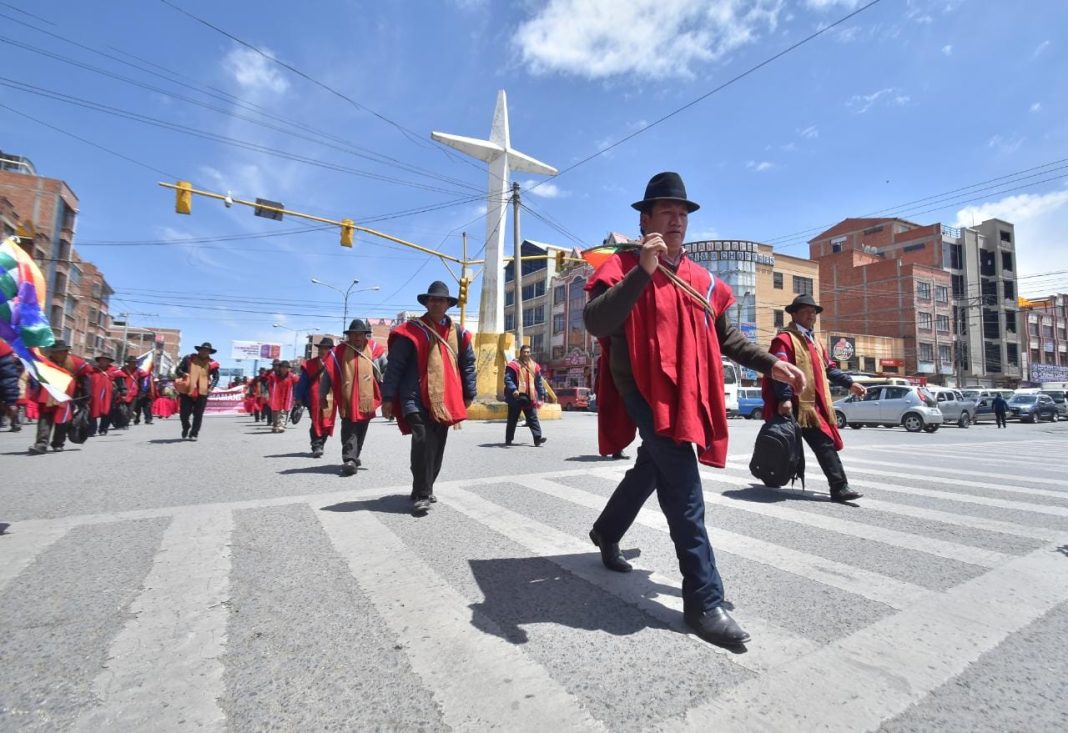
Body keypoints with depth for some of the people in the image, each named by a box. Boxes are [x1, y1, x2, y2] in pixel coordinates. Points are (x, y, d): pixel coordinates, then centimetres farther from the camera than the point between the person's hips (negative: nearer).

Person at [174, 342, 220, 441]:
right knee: (184, 414, 3)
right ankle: (186, 429, 31)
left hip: (202, 392, 0)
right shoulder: (189, 358, 6)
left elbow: (216, 377, 9)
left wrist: (211, 387, -6)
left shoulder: (211, 363, 7)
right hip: (186, 391, 0)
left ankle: (194, 434, 14)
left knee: (198, 415, 2)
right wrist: (183, 374, -14)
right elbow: (177, 370, 8)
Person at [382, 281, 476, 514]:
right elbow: (394, 365, -3)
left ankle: (425, 489, 28)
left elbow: (468, 364, 15)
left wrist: (468, 394, 11)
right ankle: (421, 495, -6)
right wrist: (388, 397, -7)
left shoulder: (458, 333, 11)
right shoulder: (411, 330, -1)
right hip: (417, 399, -5)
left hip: (445, 400, 5)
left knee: (437, 447, 11)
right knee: (423, 443, -17)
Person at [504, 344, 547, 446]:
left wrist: (541, 395, 14)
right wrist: (513, 389, -28)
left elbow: (538, 382, 17)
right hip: (516, 397, -4)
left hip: (529, 398, 4)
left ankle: (538, 438, -8)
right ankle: (508, 440, 20)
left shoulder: (534, 366, 11)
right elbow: (507, 379, -13)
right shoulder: (514, 365, -5)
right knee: (512, 419, 8)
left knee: (533, 418, -3)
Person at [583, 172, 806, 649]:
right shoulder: (623, 267, -6)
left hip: (687, 394, 8)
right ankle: (704, 602, 2)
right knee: (684, 492, -12)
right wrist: (643, 270, -27)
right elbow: (595, 323, -22)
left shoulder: (701, 280, 15)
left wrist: (770, 364, 9)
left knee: (650, 471, 21)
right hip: (645, 391, -8)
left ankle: (606, 534, 45)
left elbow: (725, 336, 20)